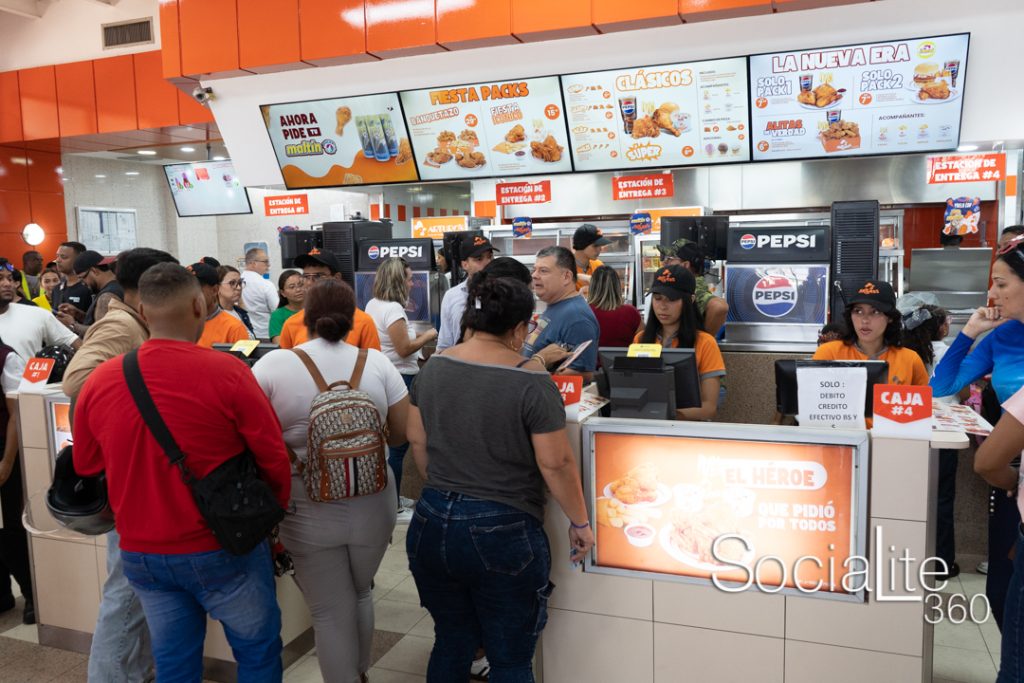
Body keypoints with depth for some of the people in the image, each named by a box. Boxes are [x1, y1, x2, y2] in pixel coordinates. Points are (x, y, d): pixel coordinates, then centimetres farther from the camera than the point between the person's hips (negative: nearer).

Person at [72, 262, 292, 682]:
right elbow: (274, 459, -11)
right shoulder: (228, 372, -18)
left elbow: (86, 467, 9)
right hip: (223, 547, -4)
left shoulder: (98, 382, -5)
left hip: (141, 554, 4)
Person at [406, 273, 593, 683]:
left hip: (432, 524, 5)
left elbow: (417, 441, 10)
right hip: (502, 532, -5)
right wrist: (580, 522, 0)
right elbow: (556, 464, -14)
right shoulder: (531, 381, -15)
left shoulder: (433, 368, 1)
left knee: (451, 644, 22)